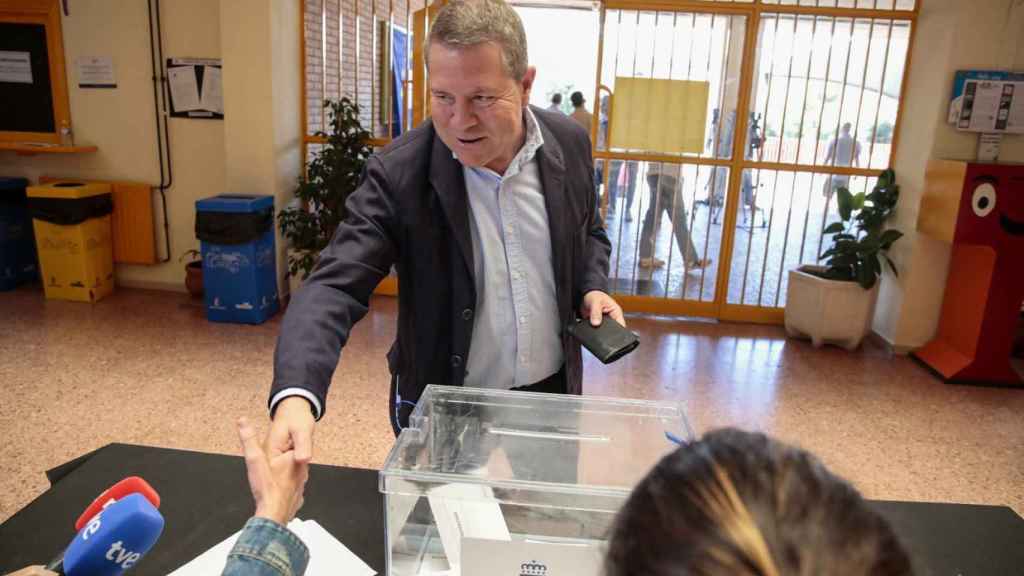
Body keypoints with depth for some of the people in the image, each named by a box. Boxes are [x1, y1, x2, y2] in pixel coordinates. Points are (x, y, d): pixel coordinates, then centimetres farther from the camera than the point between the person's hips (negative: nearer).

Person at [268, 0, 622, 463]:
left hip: (552, 391, 3)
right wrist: (296, 394, -41)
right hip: (443, 408, -3)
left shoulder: (569, 144, -9)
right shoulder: (397, 173, -21)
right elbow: (335, 287, -25)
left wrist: (592, 287, -11)